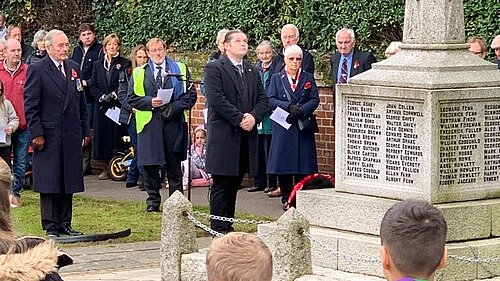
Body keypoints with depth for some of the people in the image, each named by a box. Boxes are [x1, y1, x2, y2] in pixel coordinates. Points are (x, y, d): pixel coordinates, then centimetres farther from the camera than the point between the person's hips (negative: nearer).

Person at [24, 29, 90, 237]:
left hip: (71, 135, 6)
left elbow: (81, 102, 17)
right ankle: (51, 226, 4)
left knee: (69, 181, 8)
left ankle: (65, 224, 16)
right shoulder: (37, 70, -5)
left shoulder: (74, 68, 13)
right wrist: (36, 134, -13)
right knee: (49, 182, -1)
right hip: (49, 135, -5)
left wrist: (85, 131, 13)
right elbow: (30, 105, -7)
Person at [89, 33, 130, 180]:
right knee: (102, 134, 1)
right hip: (102, 106, 3)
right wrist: (102, 96, -7)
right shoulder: (98, 64, 13)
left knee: (118, 133, -6)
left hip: (118, 105, -3)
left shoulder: (125, 64, 3)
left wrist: (114, 95, -13)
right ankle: (107, 166, 7)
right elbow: (93, 85, 9)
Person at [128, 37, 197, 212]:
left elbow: (190, 94, 4)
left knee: (174, 164, 3)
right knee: (150, 164, 0)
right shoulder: (139, 73, 11)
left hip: (174, 124, 0)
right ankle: (153, 201, 8)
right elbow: (132, 98, 6)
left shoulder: (180, 70, 9)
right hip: (149, 124, 1)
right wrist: (150, 102, -11)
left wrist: (174, 107, -10)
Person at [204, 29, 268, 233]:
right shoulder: (214, 69, -4)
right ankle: (218, 229, 0)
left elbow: (263, 99, 13)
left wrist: (254, 117, -8)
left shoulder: (253, 71, 18)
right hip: (224, 135, -6)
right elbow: (216, 99, -14)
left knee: (235, 184, 9)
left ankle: (228, 226, 14)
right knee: (221, 185, -3)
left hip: (246, 136, 6)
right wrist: (240, 119, -16)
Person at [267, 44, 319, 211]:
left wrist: (300, 111, -14)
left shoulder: (308, 78, 11)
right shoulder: (277, 78, 9)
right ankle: (286, 198, 7)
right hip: (283, 127, 0)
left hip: (303, 128, 0)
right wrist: (289, 107, -16)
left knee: (303, 166, -2)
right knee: (283, 164, -2)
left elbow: (315, 100, 2)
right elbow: (270, 100, -2)